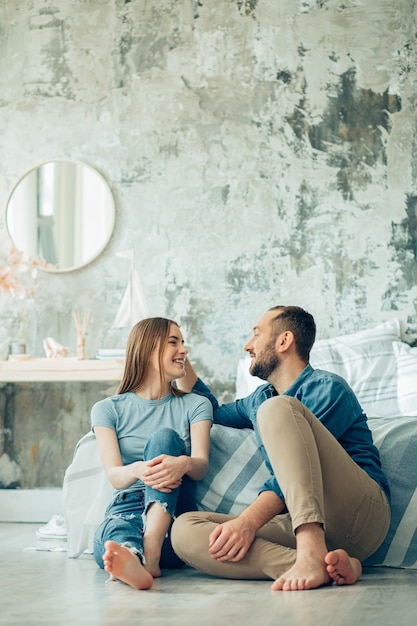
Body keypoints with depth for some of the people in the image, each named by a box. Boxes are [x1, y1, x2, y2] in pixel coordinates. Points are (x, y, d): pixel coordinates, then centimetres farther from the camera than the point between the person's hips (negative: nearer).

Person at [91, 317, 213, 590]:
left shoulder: (195, 405, 15)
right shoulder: (108, 409, 12)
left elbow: (201, 466, -3)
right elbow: (114, 475, -3)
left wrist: (183, 463, -30)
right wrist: (138, 470, -29)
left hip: (174, 514, 0)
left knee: (165, 437, -25)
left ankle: (152, 552, -46)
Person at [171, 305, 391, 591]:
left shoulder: (326, 388, 1)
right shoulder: (259, 399, 27)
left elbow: (298, 470, -13)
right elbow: (214, 413, 49)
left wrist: (249, 520, -23)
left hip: (361, 513, -7)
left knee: (278, 408, -23)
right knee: (184, 529, -16)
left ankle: (312, 554, -41)